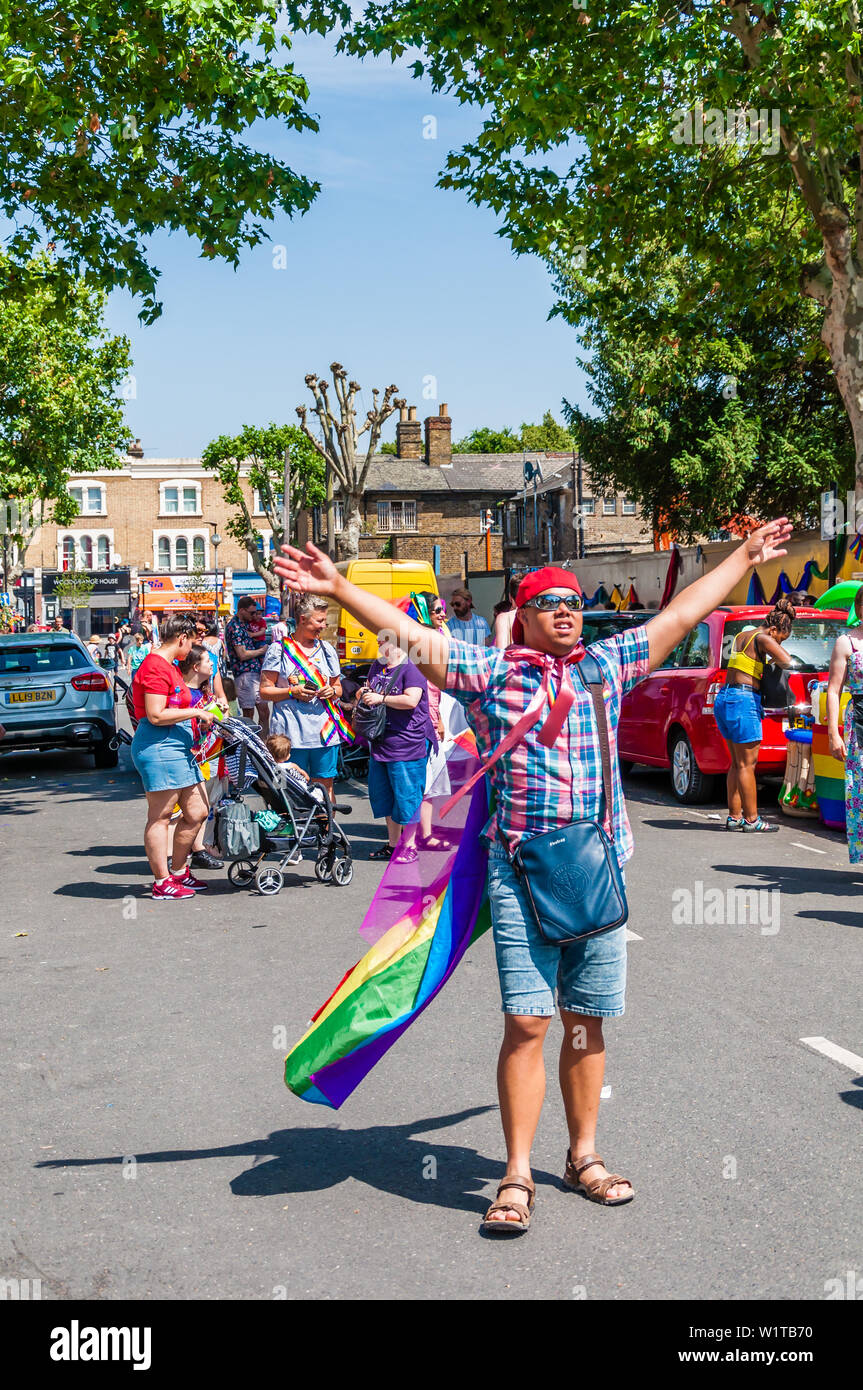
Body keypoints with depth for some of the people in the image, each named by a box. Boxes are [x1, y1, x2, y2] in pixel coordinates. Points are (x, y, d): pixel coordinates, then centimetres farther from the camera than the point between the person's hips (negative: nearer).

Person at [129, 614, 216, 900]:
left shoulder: (169, 667, 20)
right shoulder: (156, 667, -13)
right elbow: (156, 715, -20)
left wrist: (199, 720, 18)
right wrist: (195, 713, -14)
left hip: (177, 748, 11)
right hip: (158, 748, -11)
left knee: (196, 813, 11)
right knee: (160, 815, -3)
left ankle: (178, 871, 24)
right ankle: (162, 882, 2)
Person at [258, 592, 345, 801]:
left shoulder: (326, 649, 14)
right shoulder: (279, 649, 1)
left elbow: (338, 687, 23)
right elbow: (265, 691, 0)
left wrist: (332, 692, 0)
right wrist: (293, 692, -15)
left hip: (324, 730, 4)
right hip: (291, 732, -4)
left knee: (325, 785, 5)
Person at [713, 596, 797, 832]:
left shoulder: (742, 635, 18)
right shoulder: (763, 638, -8)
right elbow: (788, 662, -18)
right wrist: (775, 661, 3)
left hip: (724, 698, 9)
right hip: (743, 700, -9)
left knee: (738, 763, 14)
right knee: (747, 763, -3)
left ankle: (735, 816, 16)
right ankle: (751, 819, 2)